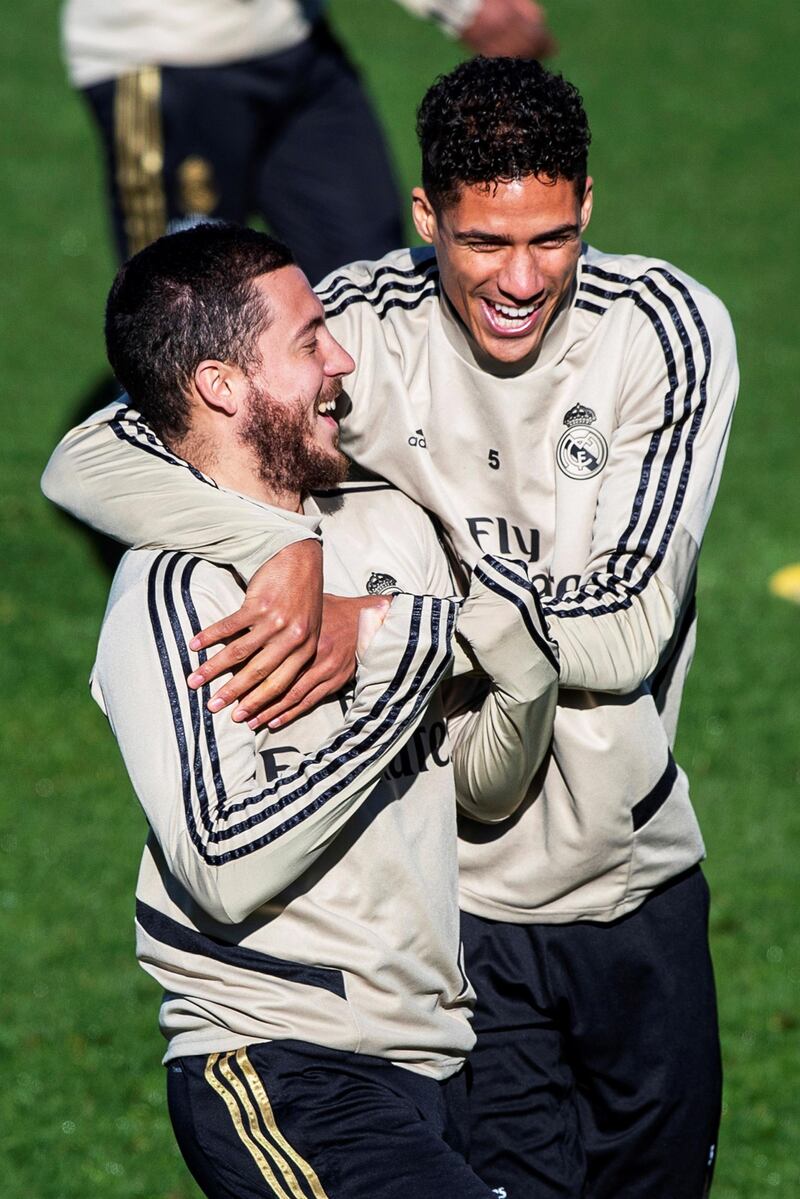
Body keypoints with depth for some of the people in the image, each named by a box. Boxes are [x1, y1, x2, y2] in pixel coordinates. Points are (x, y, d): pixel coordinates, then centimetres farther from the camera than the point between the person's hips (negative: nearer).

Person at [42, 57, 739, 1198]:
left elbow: (629, 627, -21)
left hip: (642, 877, 2)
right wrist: (286, 548, -36)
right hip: (460, 892, -2)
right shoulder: (367, 326, -13)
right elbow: (86, 462, -19)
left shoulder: (669, 328, -12)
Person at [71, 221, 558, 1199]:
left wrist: (521, 656, -6)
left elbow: (487, 786, 15)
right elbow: (226, 871, -21)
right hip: (280, 1072, -8)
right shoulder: (173, 589, -10)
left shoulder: (390, 526, 12)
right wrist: (403, 673, -18)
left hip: (438, 1044, 8)